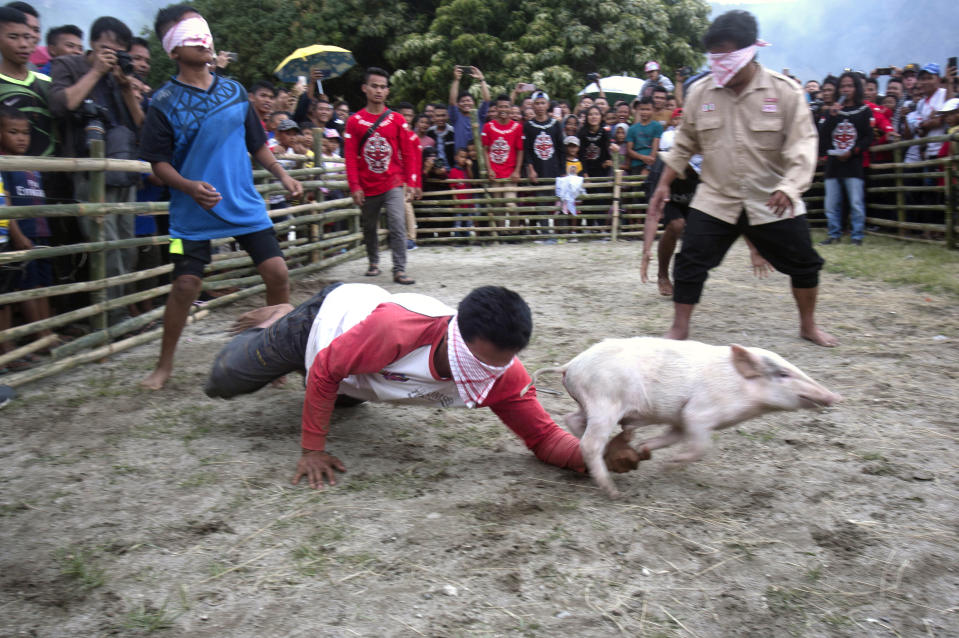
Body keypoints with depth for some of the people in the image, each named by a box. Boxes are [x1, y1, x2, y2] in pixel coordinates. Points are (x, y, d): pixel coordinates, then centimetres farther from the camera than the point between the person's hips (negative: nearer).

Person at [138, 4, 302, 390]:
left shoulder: (234, 91, 7)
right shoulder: (165, 102, -5)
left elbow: (257, 144, 16)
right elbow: (157, 162, -6)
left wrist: (282, 176, 6)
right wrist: (189, 187, -23)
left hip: (245, 205, 3)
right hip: (193, 212, -3)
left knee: (276, 272, -3)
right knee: (185, 285, -4)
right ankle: (164, 365, 16)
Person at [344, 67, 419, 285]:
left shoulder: (397, 120, 2)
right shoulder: (354, 121, 1)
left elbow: (407, 153, 3)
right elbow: (350, 156, -2)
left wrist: (411, 182, -2)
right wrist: (355, 186, -9)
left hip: (393, 184, -1)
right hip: (367, 187, 1)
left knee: (398, 226, -13)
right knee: (369, 228, 14)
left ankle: (399, 270, -10)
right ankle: (374, 263, 34)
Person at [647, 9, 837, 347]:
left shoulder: (785, 91, -8)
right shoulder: (700, 92, -1)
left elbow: (802, 144, -12)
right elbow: (684, 145, 10)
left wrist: (789, 187, -28)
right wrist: (664, 185, 7)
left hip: (772, 202, 0)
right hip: (714, 200, 1)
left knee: (804, 264, 8)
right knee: (690, 263, -5)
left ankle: (808, 326, 30)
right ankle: (679, 328, 11)